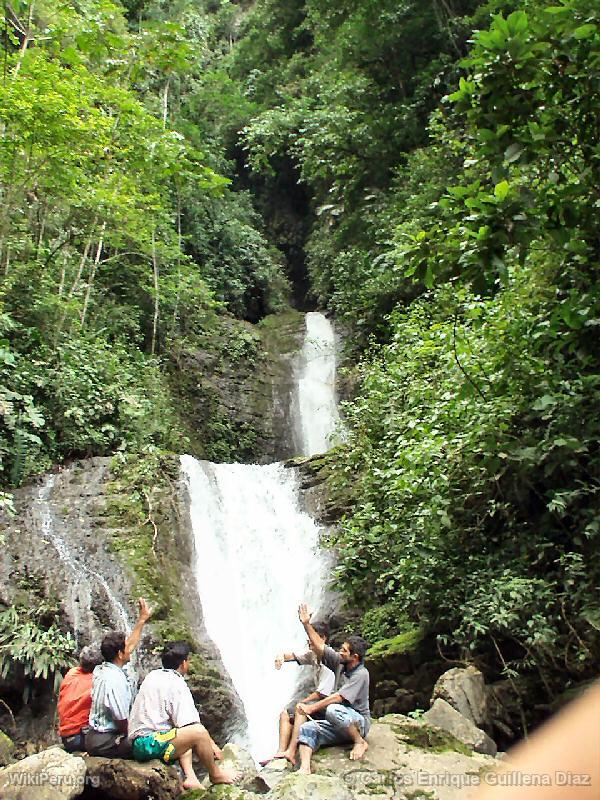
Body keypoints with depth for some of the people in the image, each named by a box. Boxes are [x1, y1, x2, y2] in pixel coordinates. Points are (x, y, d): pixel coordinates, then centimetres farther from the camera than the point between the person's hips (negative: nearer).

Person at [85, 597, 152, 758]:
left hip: (95, 737, 10)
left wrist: (142, 619, 19)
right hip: (104, 742, -10)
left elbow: (130, 645, 16)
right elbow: (122, 721, -20)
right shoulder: (115, 680, -24)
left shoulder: (103, 669, 4)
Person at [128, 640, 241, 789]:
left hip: (138, 742, 10)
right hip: (150, 745, -10)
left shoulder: (153, 675, 14)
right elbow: (190, 724, -17)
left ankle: (190, 777, 6)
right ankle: (215, 774, 5)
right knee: (198, 732, -20)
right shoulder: (177, 685, -13)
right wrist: (211, 743, -2)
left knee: (188, 733, 25)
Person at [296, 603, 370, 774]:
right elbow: (320, 646, 2)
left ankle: (360, 742, -15)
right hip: (340, 724, 7)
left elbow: (338, 697, -27)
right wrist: (306, 624, -6)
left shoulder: (361, 674, -21)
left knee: (333, 710, -37)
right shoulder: (340, 663, 1)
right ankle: (305, 769, -29)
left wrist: (311, 708, -25)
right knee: (306, 729, -15)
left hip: (359, 723, -7)